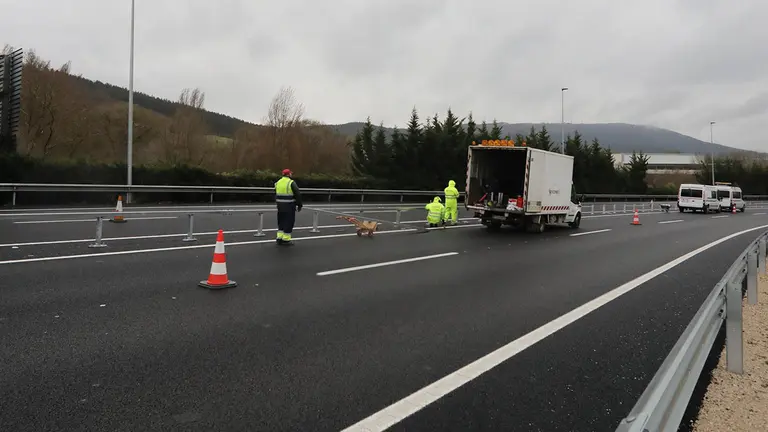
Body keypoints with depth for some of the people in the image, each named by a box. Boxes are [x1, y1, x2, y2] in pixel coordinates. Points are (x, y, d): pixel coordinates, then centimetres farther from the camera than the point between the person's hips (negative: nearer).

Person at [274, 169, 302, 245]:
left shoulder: (278, 182, 8)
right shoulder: (291, 183, -11)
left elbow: (275, 195, 14)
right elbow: (298, 195, -12)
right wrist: (299, 205, -3)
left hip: (280, 206, 6)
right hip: (289, 206, -6)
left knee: (281, 222, 15)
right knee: (289, 222, 1)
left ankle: (279, 238, 15)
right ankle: (286, 239, 3)